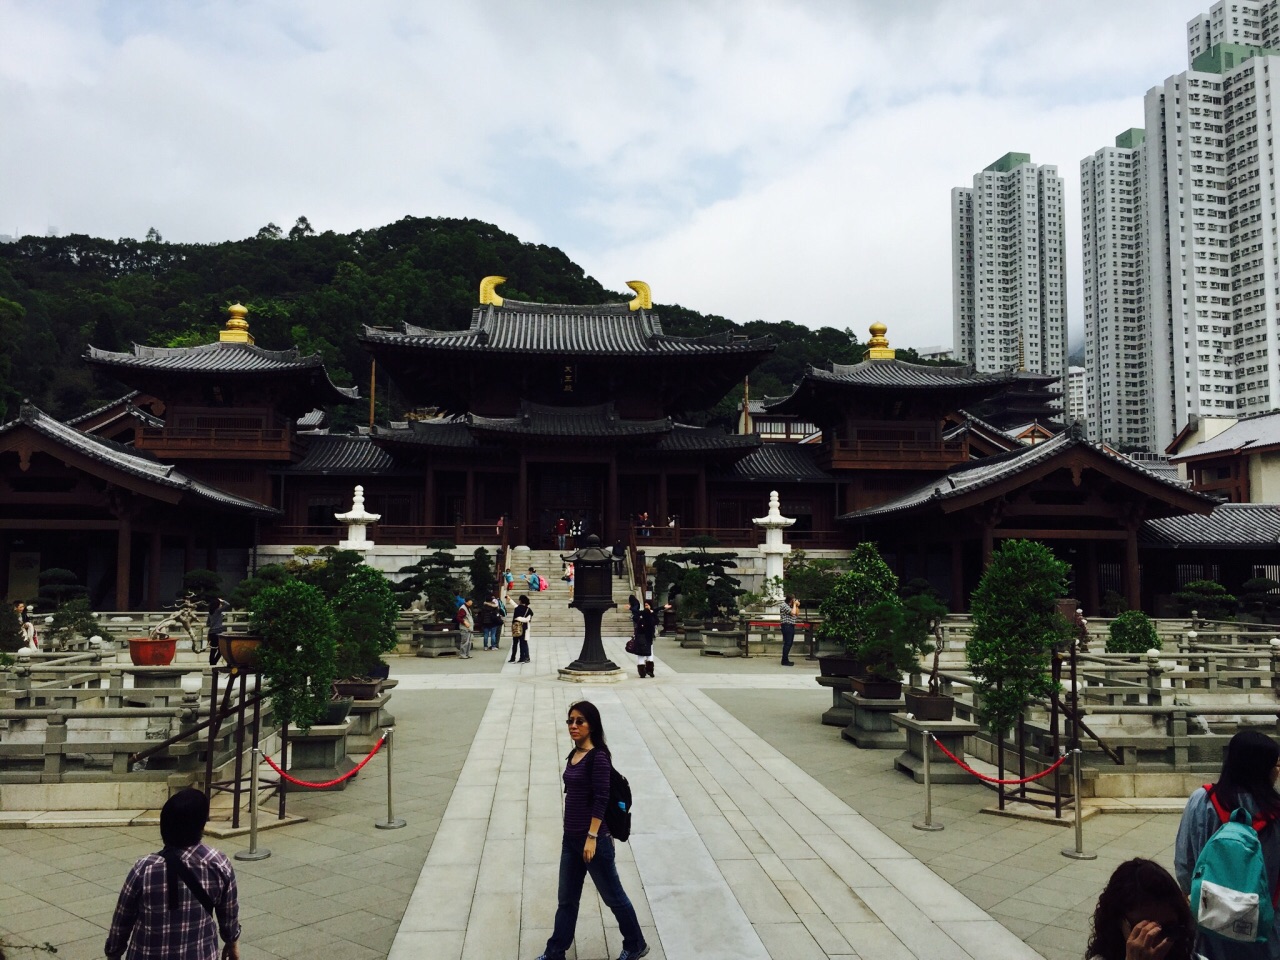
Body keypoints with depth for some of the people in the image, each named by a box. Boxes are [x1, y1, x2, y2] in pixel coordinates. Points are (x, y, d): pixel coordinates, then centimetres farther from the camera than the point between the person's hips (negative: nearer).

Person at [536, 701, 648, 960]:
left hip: (593, 838, -8)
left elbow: (601, 800, -21)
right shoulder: (573, 755, 6)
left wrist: (592, 837, -22)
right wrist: (568, 834, 19)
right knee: (566, 899, 16)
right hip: (571, 838, 8)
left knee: (612, 896, 10)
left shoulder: (598, 757, -18)